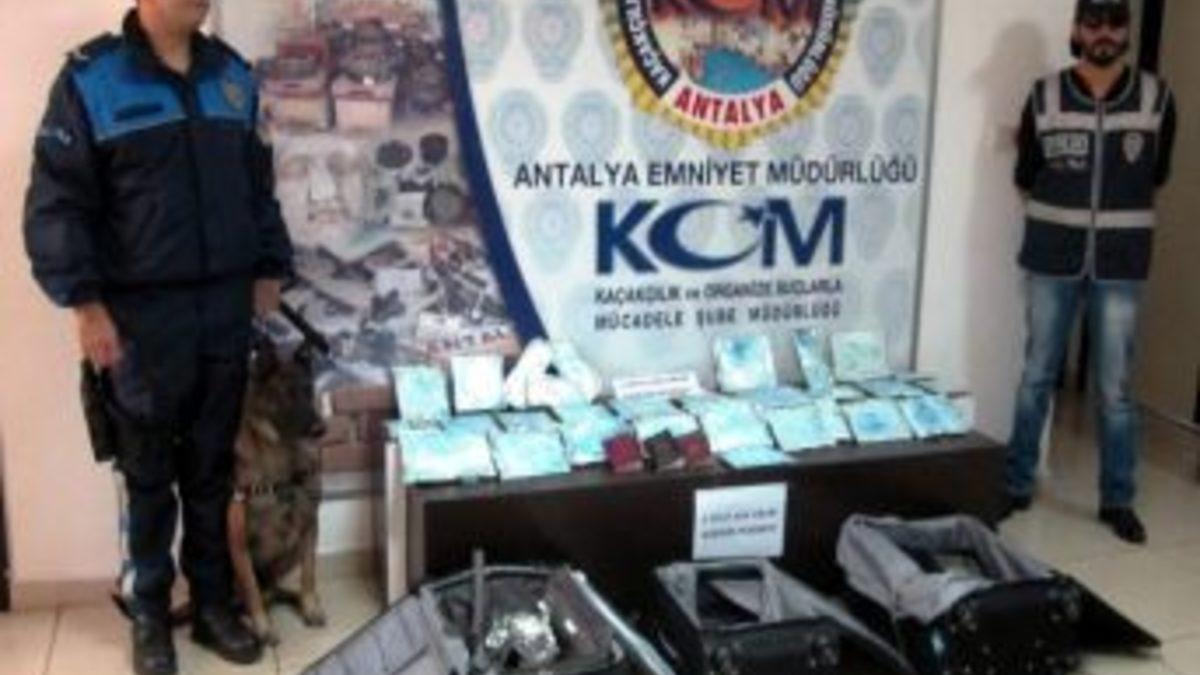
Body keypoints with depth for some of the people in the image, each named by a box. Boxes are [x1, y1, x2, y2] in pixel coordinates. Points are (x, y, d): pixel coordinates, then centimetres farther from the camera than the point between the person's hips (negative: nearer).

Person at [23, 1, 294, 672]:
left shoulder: (232, 75, 9)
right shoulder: (90, 78, -7)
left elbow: (259, 184, 17)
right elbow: (56, 202, -8)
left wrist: (270, 270, 13)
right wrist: (86, 303, -12)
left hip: (227, 307, 4)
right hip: (143, 313, -4)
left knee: (214, 467, 13)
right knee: (150, 474, 8)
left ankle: (214, 603, 26)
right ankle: (150, 613, 24)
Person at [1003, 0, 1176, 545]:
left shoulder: (1156, 98, 0)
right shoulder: (1044, 97, -2)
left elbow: (1157, 174, 13)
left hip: (1121, 264, 0)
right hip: (1052, 260, 0)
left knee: (1115, 388, 5)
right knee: (1036, 378, 9)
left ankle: (1117, 499, 18)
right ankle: (1016, 485, 22)